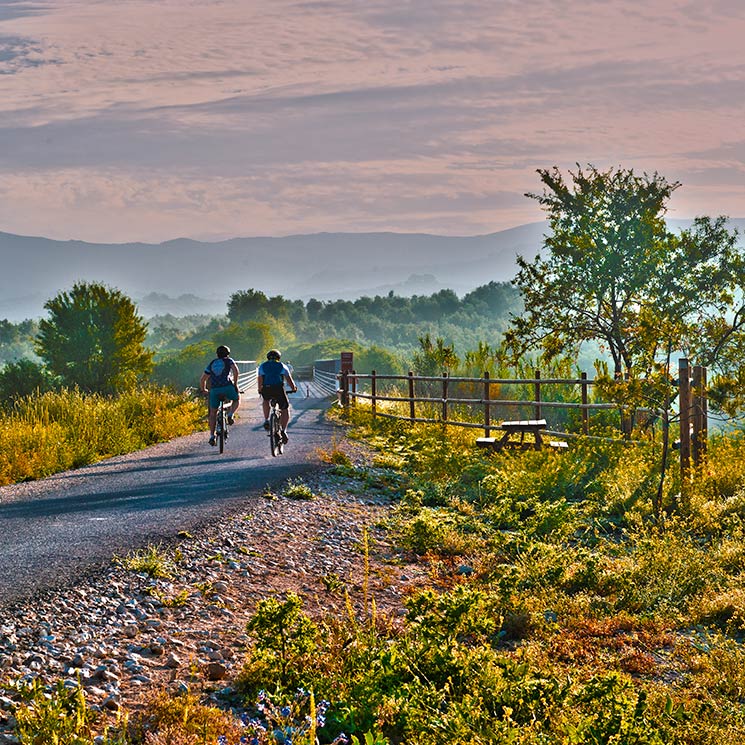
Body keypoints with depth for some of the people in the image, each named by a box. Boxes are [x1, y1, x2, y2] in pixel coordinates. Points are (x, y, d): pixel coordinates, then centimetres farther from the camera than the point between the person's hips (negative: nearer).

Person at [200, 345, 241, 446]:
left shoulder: (212, 364, 25)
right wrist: (235, 383, 1)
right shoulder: (229, 360, 16)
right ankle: (230, 415, 1)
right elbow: (235, 370, -5)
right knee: (237, 399, 28)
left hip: (214, 389, 3)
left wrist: (203, 389, 37)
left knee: (213, 413, 13)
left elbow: (203, 379, 23)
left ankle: (212, 436, 6)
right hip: (227, 387, -3)